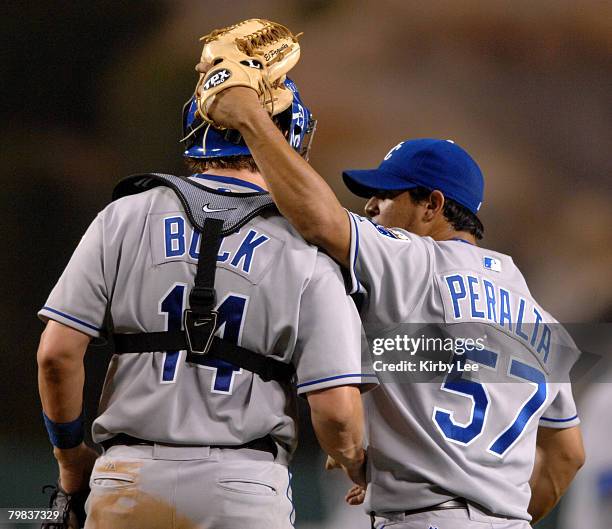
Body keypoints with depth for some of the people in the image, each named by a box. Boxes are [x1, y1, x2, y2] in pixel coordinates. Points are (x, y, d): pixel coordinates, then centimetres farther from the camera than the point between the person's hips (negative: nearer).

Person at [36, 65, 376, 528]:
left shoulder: (125, 218, 4)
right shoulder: (306, 254, 0)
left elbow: (57, 354, -2)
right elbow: (336, 410, -6)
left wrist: (71, 455, 14)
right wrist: (362, 470, 16)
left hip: (129, 481, 1)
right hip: (246, 487, -1)